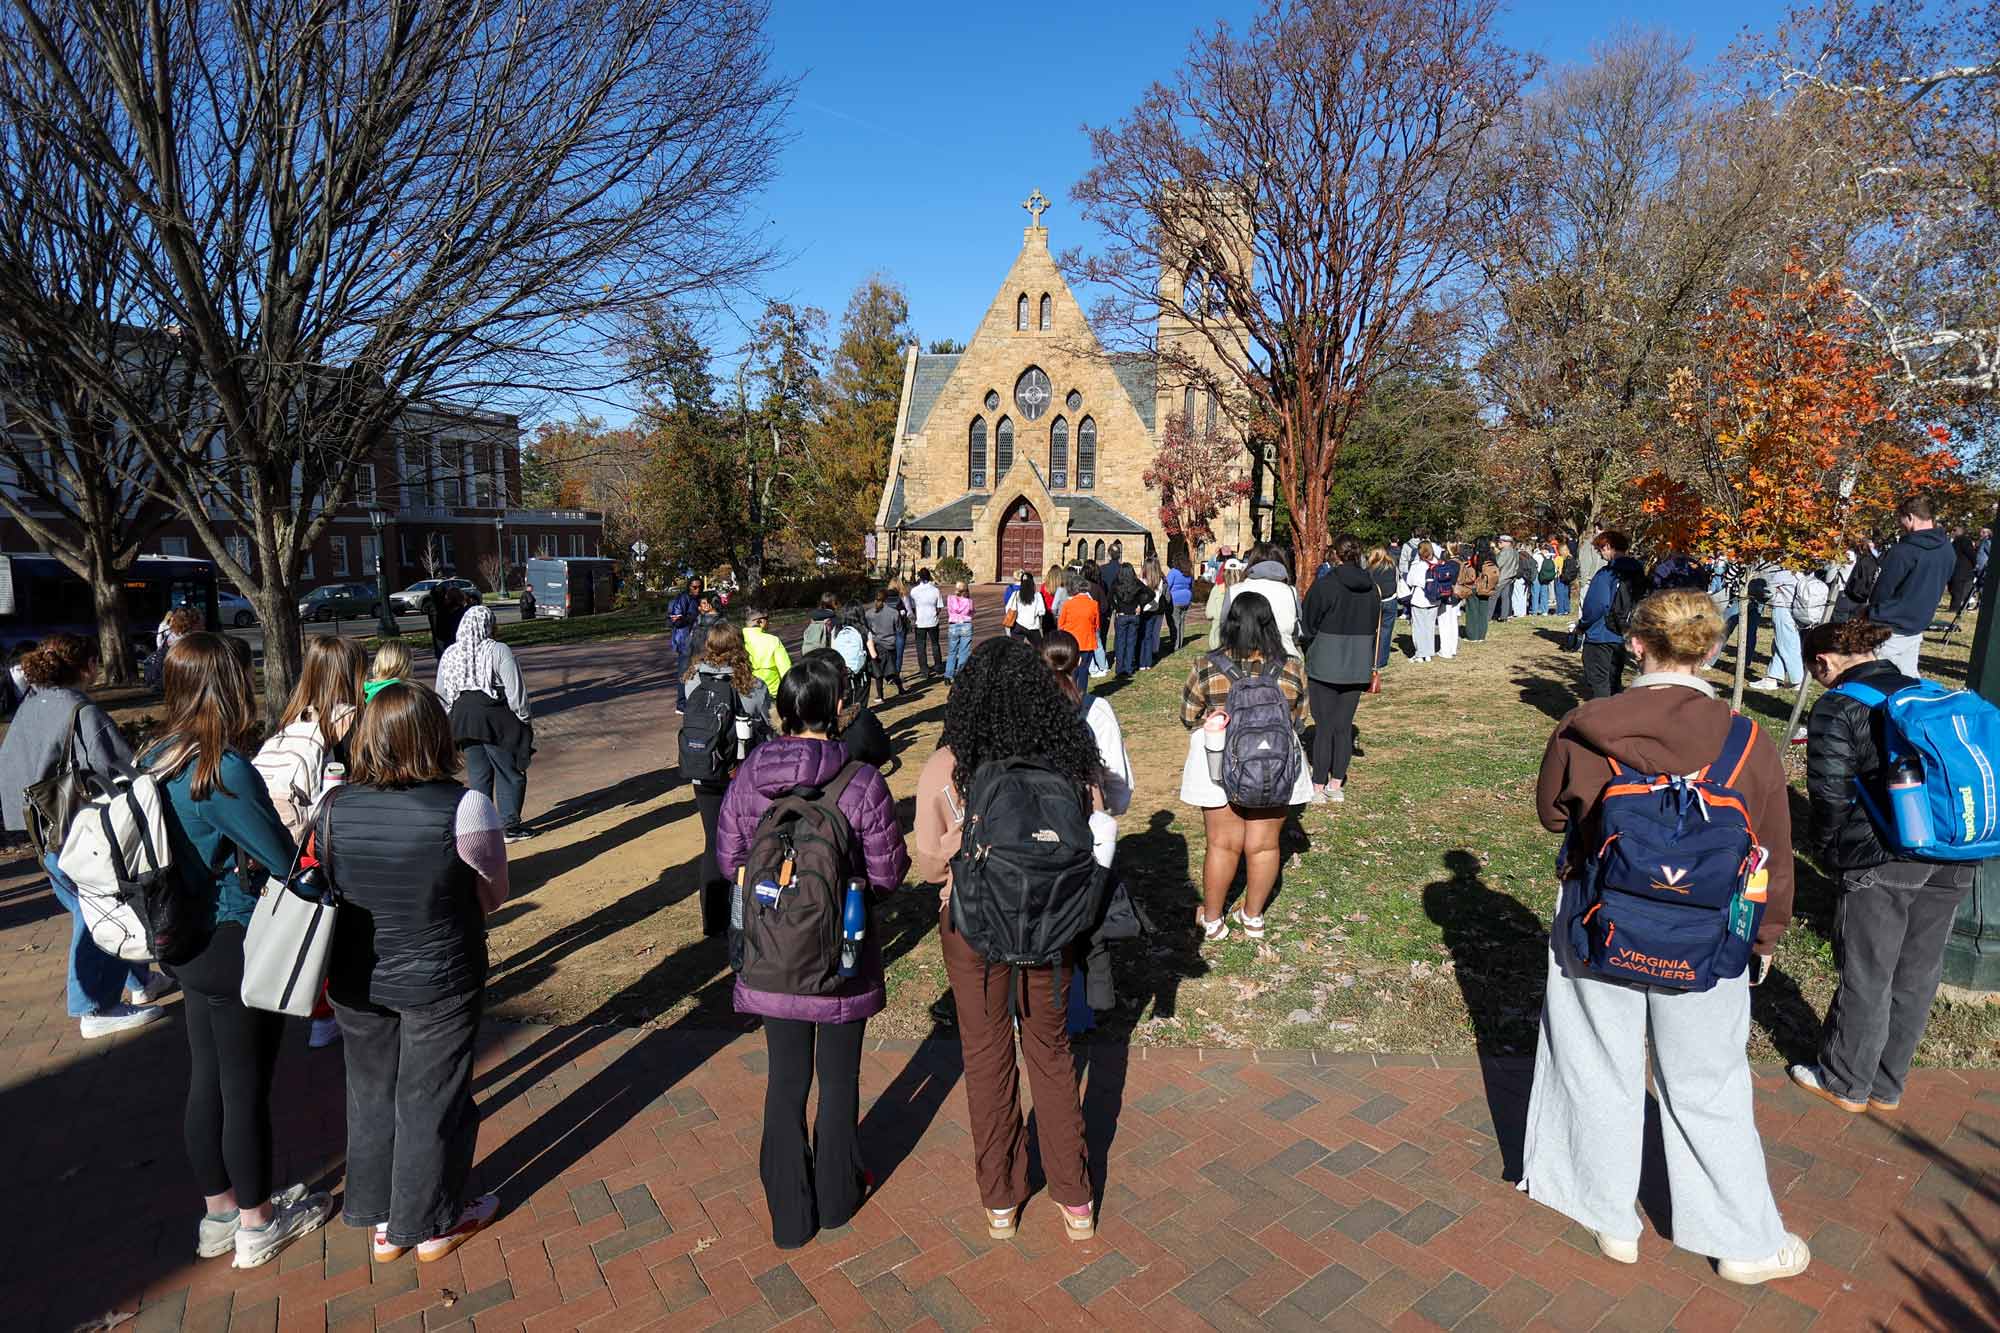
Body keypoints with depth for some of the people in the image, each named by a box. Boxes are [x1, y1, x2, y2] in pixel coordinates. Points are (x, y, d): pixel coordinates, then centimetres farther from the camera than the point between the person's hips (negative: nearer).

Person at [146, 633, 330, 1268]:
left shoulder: (156, 759, 1)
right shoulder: (224, 769, -25)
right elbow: (285, 859, -21)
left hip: (188, 946, 8)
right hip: (238, 950, -8)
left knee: (207, 1082, 20)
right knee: (246, 1090, 8)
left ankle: (218, 1213, 37)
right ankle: (259, 1223, 26)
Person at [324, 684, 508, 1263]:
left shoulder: (333, 806, -11)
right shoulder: (464, 807, -22)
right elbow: (492, 896, -10)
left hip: (355, 978, 4)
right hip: (438, 979, -4)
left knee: (371, 1093, 22)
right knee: (431, 1100, 14)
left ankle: (382, 1222, 39)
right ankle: (432, 1224, 32)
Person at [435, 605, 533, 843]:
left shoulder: (449, 654, 6)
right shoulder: (499, 651, -12)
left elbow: (442, 695, 12)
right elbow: (516, 691, -12)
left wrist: (452, 721, 22)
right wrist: (524, 719, -2)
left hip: (464, 719, 5)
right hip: (497, 720, -5)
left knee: (478, 774, 13)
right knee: (510, 773, 6)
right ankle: (510, 825, 9)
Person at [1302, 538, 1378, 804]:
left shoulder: (1324, 585, -13)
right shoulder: (1372, 588, 4)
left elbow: (1308, 627, -7)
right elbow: (1374, 627, 12)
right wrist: (1371, 666, 20)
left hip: (1325, 665, -4)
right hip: (1358, 666, 4)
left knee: (1324, 724, 3)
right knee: (1344, 724, 11)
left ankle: (1319, 786, 8)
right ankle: (1337, 785, 17)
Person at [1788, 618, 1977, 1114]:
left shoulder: (1837, 708, -8)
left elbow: (1830, 795, -12)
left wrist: (1825, 848, 4)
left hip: (1881, 861, -6)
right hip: (1954, 862, 6)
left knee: (1866, 977, 8)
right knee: (1917, 976, 16)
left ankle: (1845, 1083, 23)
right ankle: (1887, 1085, 31)